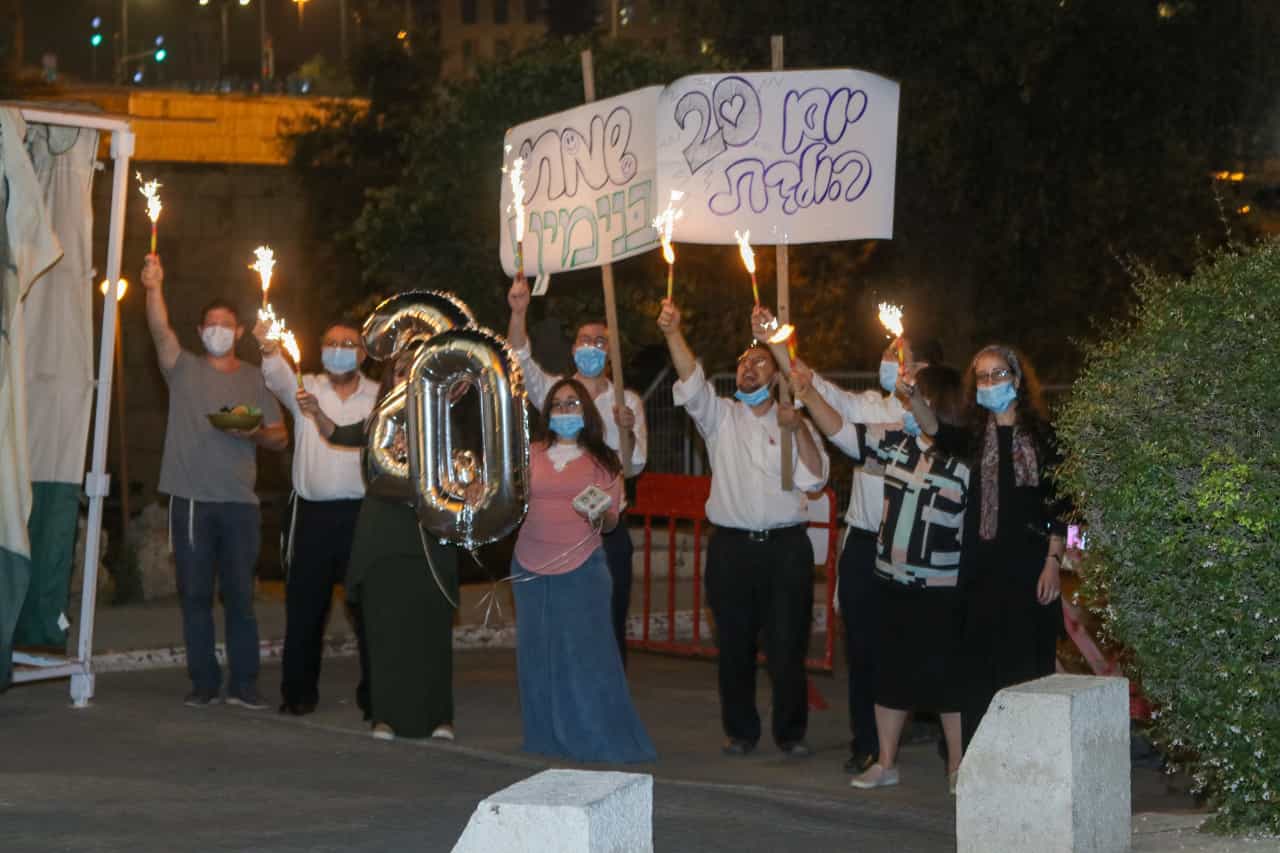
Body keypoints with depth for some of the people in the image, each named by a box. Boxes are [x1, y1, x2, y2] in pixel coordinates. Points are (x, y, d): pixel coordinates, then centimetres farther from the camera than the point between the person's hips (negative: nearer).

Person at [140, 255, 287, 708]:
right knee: (195, 595, 2)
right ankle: (204, 683, 9)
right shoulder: (184, 369, 8)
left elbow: (280, 437, 12)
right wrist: (154, 288, -25)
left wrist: (255, 434, -9)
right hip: (191, 499, 0)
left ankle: (244, 684, 5)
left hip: (240, 501, 0)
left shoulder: (255, 380, 12)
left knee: (240, 597, 0)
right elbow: (160, 330, -9)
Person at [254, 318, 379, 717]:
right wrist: (270, 349, -33)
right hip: (313, 514, 1)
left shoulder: (380, 397, 9)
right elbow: (279, 379, -12)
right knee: (304, 605, 4)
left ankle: (373, 694, 9)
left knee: (369, 607, 0)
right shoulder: (306, 390, 8)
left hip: (362, 513, -1)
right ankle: (299, 691, 14)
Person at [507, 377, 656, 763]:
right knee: (537, 654, 5)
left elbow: (611, 522, 3)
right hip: (531, 568, 3)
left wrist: (599, 515, -17)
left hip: (582, 569, -3)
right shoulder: (531, 455, 11)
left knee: (586, 653, -6)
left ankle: (601, 739, 1)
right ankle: (548, 738, 15)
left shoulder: (603, 461, 6)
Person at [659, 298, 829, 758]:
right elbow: (692, 383, -9)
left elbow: (815, 480, 0)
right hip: (732, 546, 1)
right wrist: (673, 333, -22)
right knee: (735, 645, 5)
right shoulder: (720, 417, 9)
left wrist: (800, 431, -10)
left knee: (787, 645, 0)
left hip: (786, 546, 0)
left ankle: (791, 732, 11)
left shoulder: (794, 423, 10)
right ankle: (740, 731, 17)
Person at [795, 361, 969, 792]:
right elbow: (843, 432, 3)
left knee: (946, 675, 0)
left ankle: (958, 765, 12)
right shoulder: (897, 439, 3)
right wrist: (809, 394, -6)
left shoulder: (967, 457, -9)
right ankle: (885, 762, 23)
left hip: (941, 588, -5)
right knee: (889, 671, 12)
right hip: (891, 581, 5)